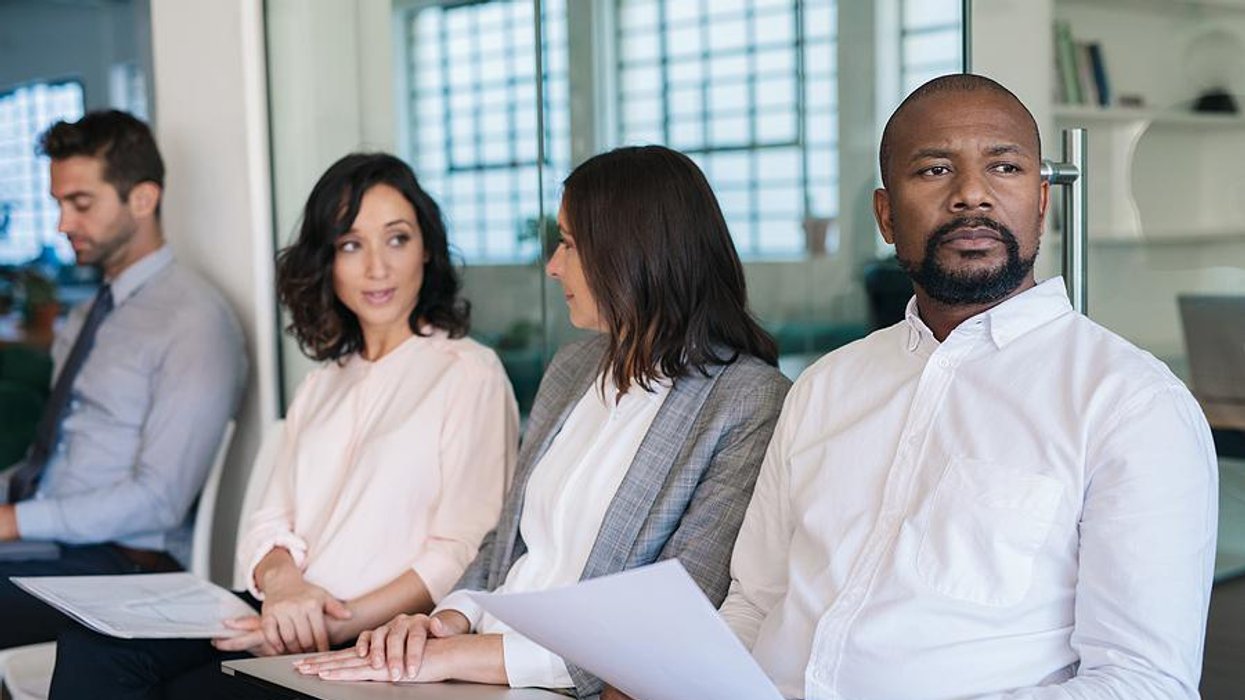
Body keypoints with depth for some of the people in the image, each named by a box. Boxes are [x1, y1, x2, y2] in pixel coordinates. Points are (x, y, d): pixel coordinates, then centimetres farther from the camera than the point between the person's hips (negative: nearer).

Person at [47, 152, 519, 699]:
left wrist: (339, 624, -20)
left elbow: (463, 556, -10)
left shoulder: (469, 373, -1)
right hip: (285, 624, 6)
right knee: (92, 645, -19)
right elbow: (269, 525, 16)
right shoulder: (320, 387, 24)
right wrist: (281, 581, -8)